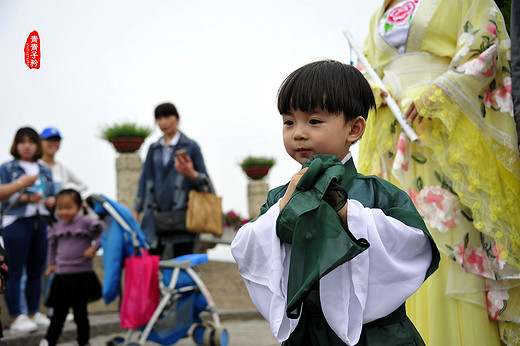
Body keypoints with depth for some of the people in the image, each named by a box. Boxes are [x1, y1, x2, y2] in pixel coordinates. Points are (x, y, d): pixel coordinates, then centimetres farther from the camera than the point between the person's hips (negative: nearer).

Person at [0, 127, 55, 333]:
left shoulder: (45, 171, 18)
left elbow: (52, 195, 20)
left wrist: (51, 200, -3)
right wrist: (27, 198, -20)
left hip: (41, 222, 5)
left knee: (36, 271, 8)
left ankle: (34, 314, 18)